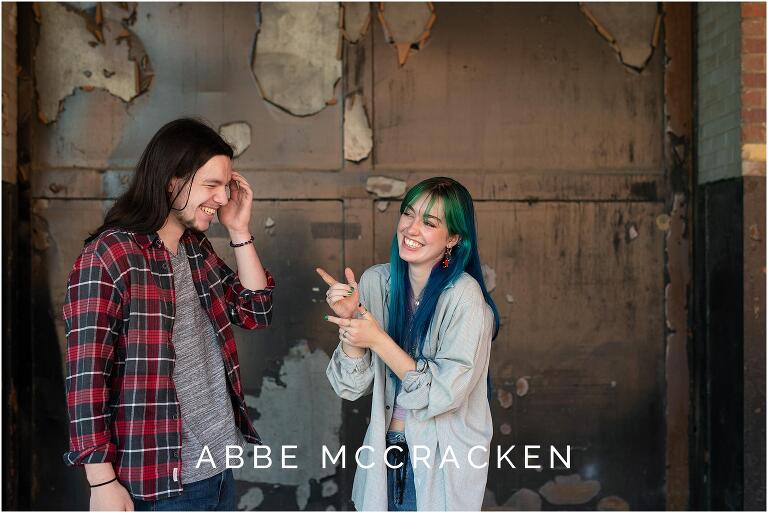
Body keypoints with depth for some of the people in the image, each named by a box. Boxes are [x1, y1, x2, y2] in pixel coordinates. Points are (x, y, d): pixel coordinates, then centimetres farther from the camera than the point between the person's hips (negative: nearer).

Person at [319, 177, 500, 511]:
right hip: (384, 450, 4)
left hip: (443, 465, -4)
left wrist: (378, 339, -23)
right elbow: (354, 386, -5)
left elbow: (445, 392, -20)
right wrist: (348, 320, -20)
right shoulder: (376, 282, -5)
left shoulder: (464, 295, -18)